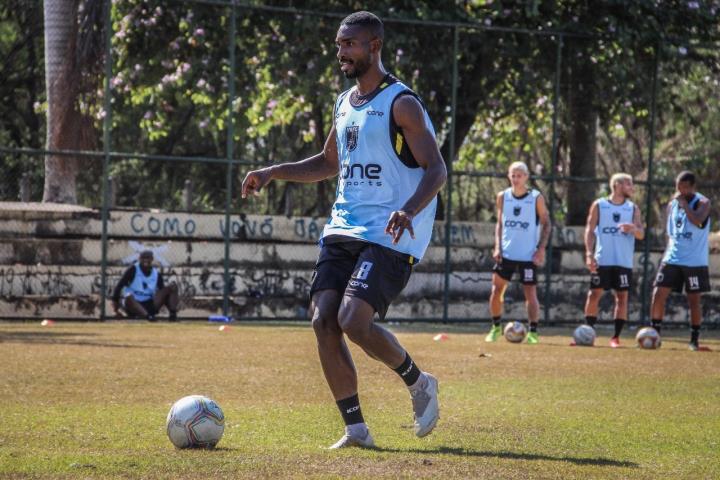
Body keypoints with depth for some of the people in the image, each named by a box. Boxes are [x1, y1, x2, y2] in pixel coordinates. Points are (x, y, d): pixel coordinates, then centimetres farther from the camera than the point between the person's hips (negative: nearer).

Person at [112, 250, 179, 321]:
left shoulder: (157, 274, 6)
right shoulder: (133, 269, -6)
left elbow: (163, 291, 14)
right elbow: (119, 286, -8)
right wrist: (115, 301, -11)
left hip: (150, 304, 4)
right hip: (134, 304, -4)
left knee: (172, 286, -10)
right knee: (129, 297, -41)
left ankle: (173, 313, -30)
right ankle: (147, 316, -56)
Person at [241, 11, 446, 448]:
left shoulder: (401, 103, -8)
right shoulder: (344, 104, 16)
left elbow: (436, 170, -13)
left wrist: (410, 210, -31)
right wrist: (273, 173, 19)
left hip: (388, 237, -8)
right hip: (343, 229, 8)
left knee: (354, 320, -21)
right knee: (324, 320, -6)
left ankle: (419, 383, 6)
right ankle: (355, 429, 1)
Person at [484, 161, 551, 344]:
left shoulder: (536, 198, -4)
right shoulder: (503, 197, 5)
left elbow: (546, 224, 0)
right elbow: (499, 223, 13)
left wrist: (541, 249, -9)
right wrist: (497, 247, 1)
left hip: (528, 254, -3)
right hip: (506, 253, 3)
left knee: (530, 292, -4)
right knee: (497, 289, 0)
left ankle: (533, 332, -1)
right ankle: (496, 327, 15)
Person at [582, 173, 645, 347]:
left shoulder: (633, 209, 9)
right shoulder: (599, 205, 4)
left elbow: (641, 234, 3)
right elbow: (590, 230, 2)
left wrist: (633, 229, -21)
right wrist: (589, 254, -9)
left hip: (624, 261, 2)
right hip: (602, 260, -2)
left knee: (622, 296, -2)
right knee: (594, 294, -3)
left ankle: (616, 337, 2)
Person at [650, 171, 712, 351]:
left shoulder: (702, 203, -7)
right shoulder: (672, 204, 10)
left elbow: (698, 221, -29)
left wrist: (684, 203, -22)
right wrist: (667, 254, 11)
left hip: (695, 261, -4)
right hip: (672, 260, 5)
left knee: (694, 299, 2)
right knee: (658, 294, -5)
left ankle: (694, 339, 12)